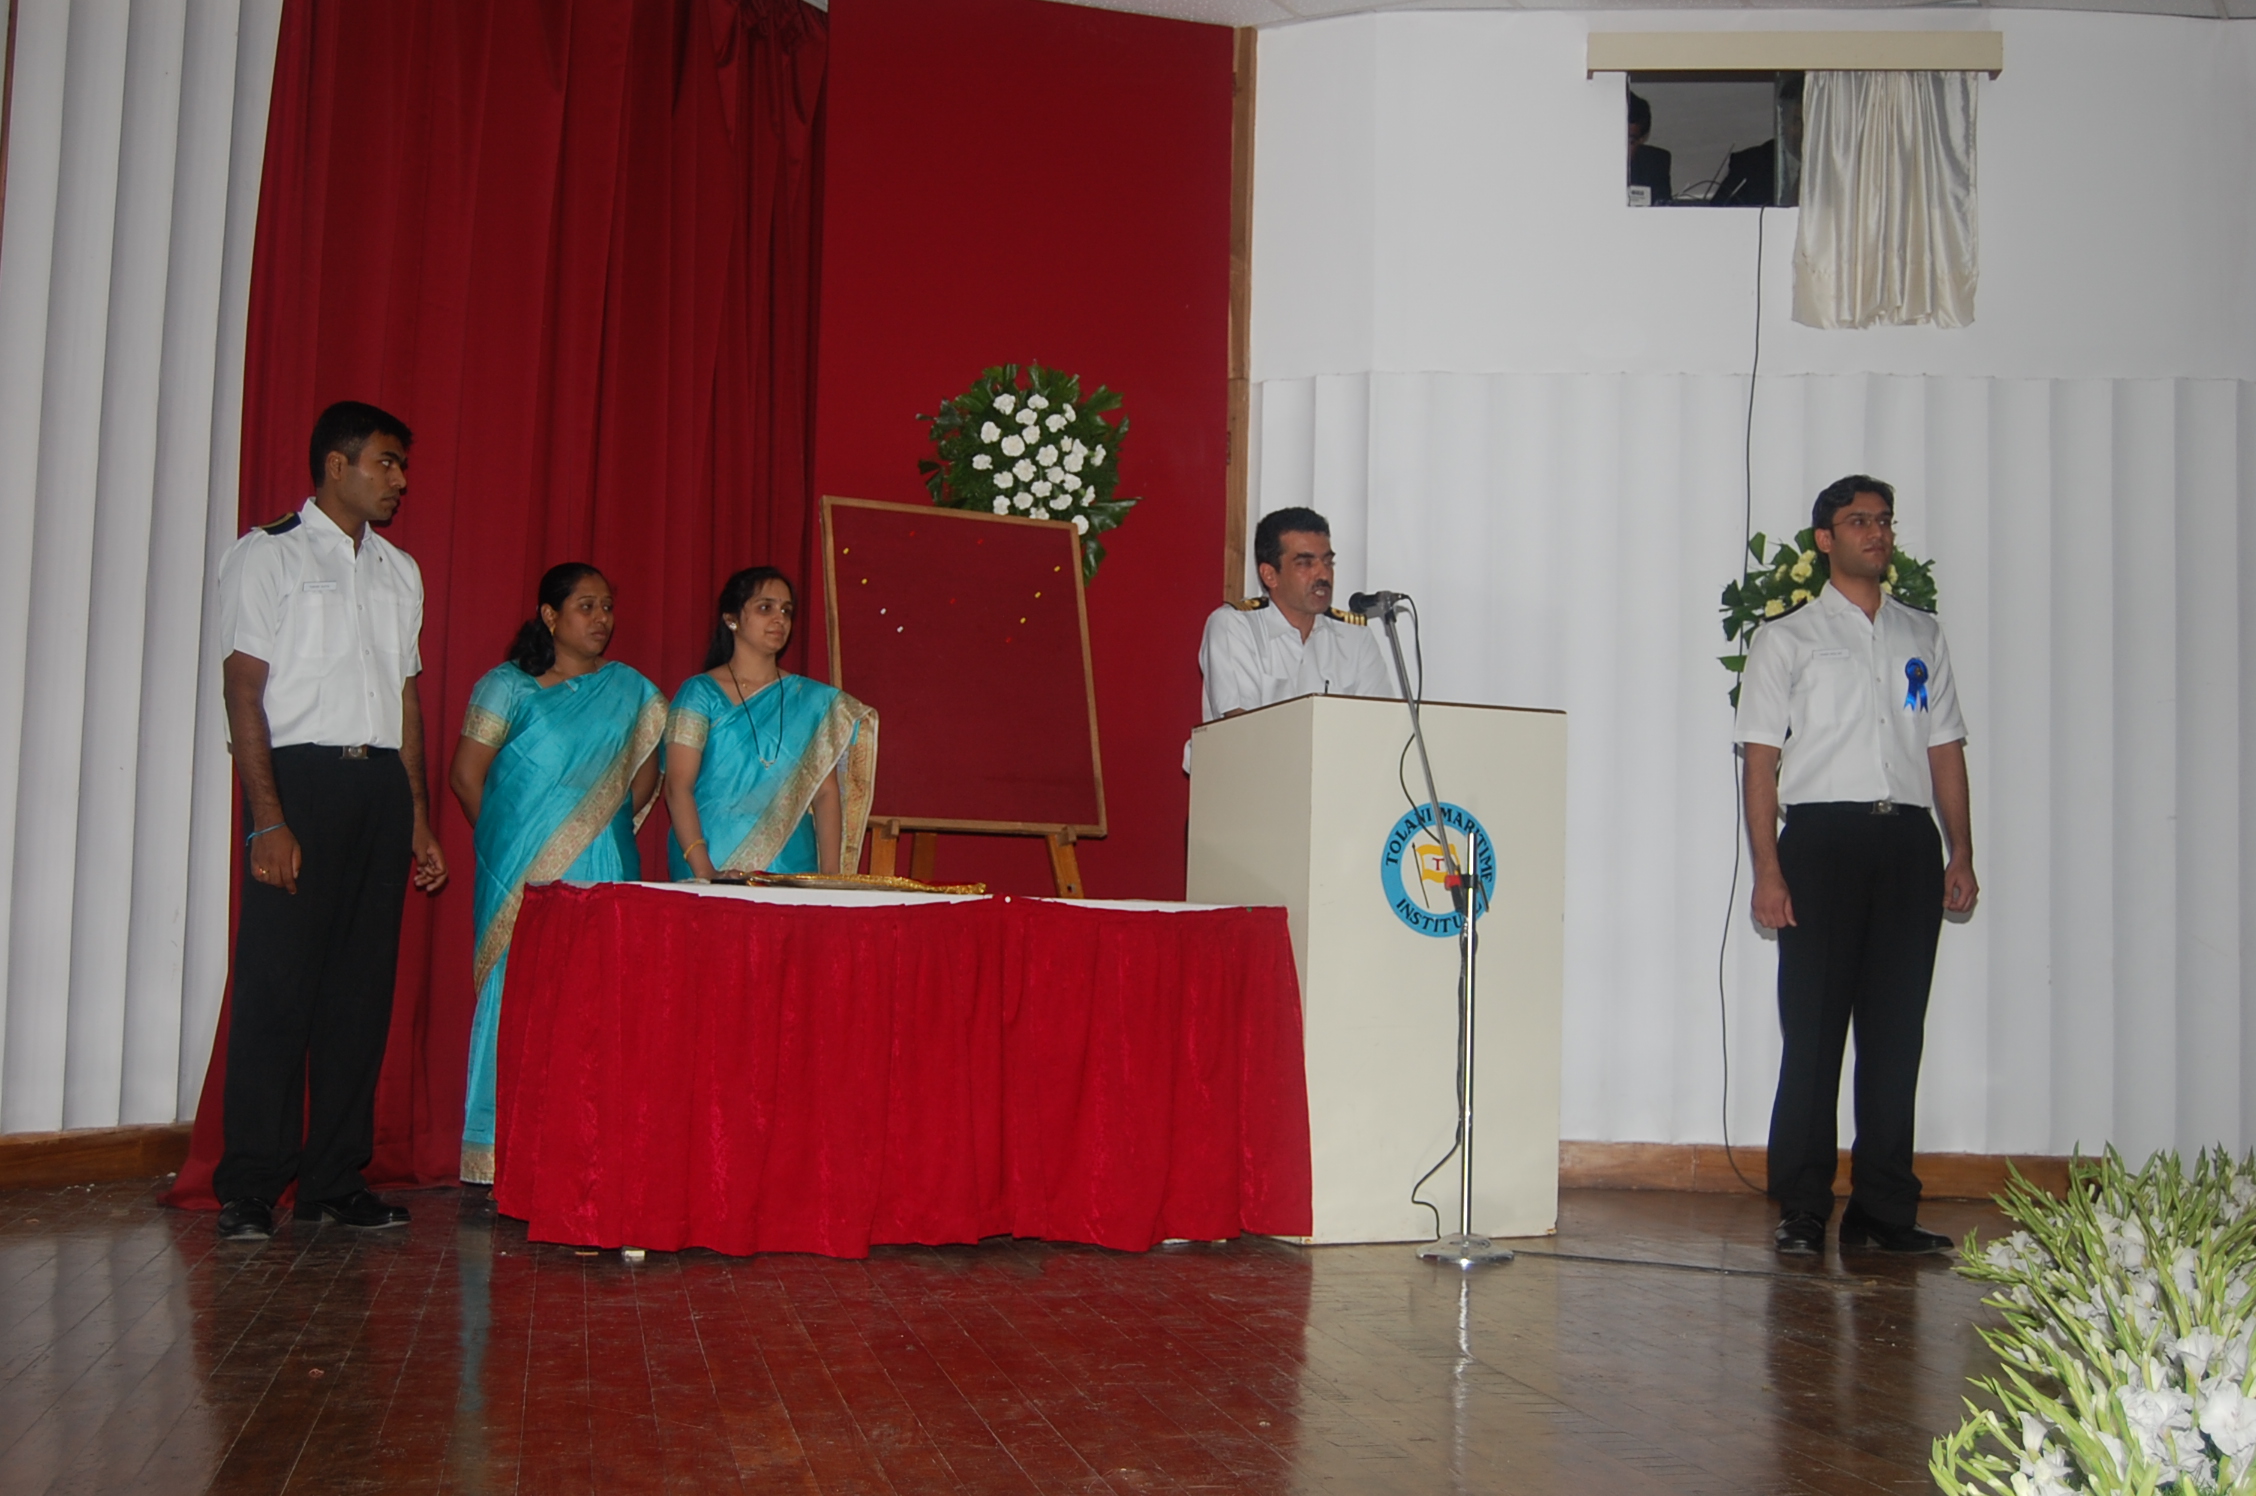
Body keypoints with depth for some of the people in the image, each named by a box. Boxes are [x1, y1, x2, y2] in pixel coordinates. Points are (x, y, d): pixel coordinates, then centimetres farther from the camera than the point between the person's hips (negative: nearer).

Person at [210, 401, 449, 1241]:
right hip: (300, 773, -5)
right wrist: (268, 821, -15)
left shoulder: (399, 571, 19)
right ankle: (249, 1189, 2)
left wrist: (418, 818, 14)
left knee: (364, 984, 4)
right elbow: (244, 690, -6)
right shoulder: (268, 556, 1)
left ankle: (335, 1180, 11)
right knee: (278, 982, -6)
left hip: (380, 784, 5)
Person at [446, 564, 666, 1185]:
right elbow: (467, 774, 0)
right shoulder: (507, 686, 2)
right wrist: (508, 843, 0)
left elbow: (646, 773, 16)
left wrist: (609, 829, 4)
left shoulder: (632, 692, 12)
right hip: (524, 876, -2)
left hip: (605, 874, 3)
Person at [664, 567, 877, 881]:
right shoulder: (700, 693, 2)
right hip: (715, 868, -2)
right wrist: (704, 872, -18)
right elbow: (677, 786, -6)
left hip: (792, 868, 3)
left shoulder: (814, 700, 11)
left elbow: (825, 793, 6)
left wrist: (830, 879, -4)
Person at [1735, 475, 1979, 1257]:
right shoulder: (1786, 637, 8)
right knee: (1813, 1029, -3)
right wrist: (1768, 869, -8)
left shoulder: (1922, 635, 19)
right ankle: (1801, 1212, 4)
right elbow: (1761, 757, 1)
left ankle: (1884, 1210, 9)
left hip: (1908, 840, 3)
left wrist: (1961, 852, 6)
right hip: (1823, 838, -3)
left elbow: (1945, 746, 16)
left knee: (1897, 1031, 3)